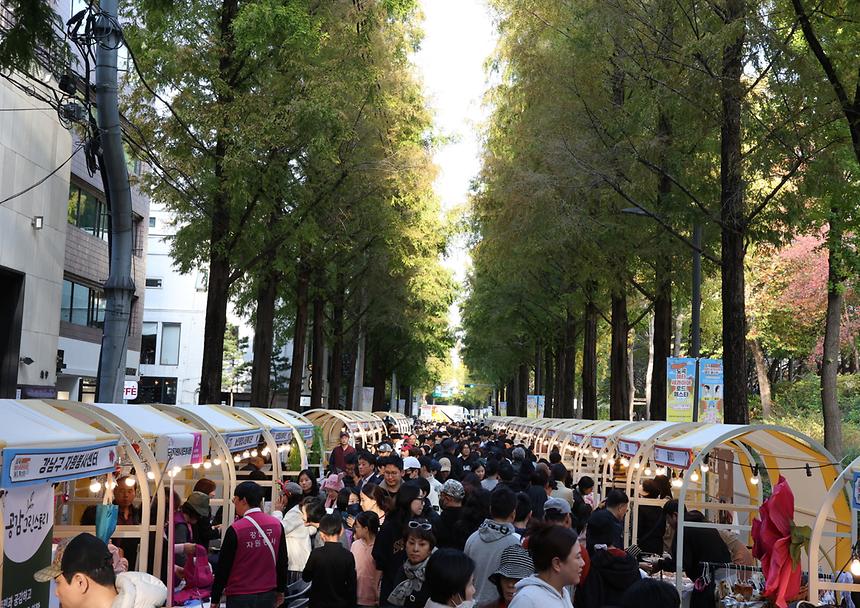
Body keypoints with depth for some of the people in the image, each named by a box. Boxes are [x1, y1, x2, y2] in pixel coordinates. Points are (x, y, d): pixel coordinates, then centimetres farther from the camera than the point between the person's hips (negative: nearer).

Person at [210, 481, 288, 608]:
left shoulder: (235, 529, -15)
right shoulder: (277, 525, -3)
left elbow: (223, 567, -9)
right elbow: (283, 562, 6)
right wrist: (280, 590, 18)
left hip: (240, 597, -4)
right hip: (268, 595, 4)